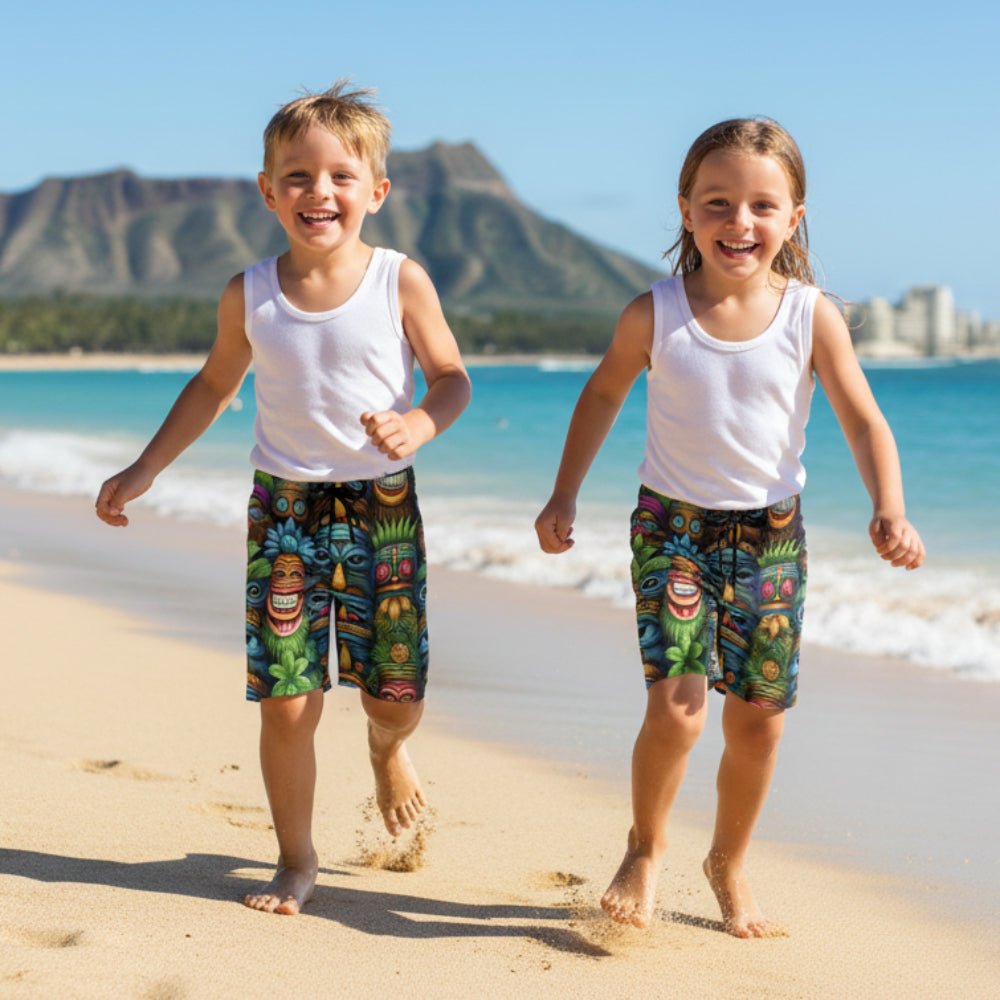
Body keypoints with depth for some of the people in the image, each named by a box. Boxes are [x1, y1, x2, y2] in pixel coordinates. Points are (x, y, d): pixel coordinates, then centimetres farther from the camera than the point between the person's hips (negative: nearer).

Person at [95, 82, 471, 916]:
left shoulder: (401, 280, -7)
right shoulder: (250, 296, -1)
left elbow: (452, 376, 0)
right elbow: (214, 386, 14)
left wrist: (419, 423, -22)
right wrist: (145, 470, 12)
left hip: (383, 506, -1)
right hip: (285, 507, 1)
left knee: (396, 695, 5)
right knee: (288, 702, -3)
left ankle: (387, 749, 43)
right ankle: (297, 861, 16)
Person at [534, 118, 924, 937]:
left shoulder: (813, 317, -8)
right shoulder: (654, 316, -8)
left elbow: (864, 419, -7)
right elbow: (605, 393, 9)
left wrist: (889, 511, -23)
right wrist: (564, 497, 9)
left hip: (771, 535, 2)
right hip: (673, 528, -1)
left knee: (758, 718, 6)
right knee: (677, 705, -16)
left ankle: (730, 863, 31)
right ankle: (646, 850, 11)